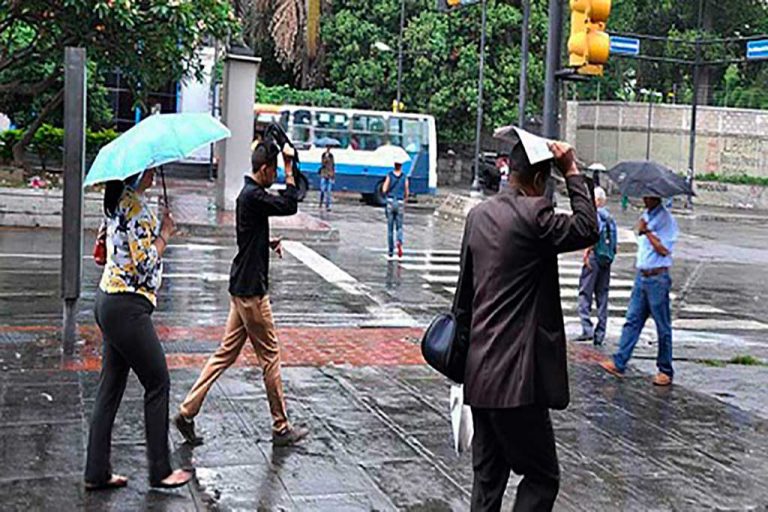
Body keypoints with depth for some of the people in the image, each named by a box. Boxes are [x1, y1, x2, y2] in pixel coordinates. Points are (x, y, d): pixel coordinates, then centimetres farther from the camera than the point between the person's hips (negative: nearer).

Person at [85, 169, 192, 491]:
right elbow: (144, 263, -20)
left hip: (108, 299, 10)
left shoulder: (116, 202, 13)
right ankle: (160, 471, 11)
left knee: (110, 388, 12)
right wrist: (165, 234, -6)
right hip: (127, 307, -10)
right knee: (158, 384, 2)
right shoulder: (135, 205, -17)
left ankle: (97, 473, 17)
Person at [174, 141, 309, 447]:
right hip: (252, 290, -10)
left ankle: (187, 412, 13)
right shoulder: (253, 196, -17)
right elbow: (289, 205, -20)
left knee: (226, 353, 12)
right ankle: (281, 428, 11)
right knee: (270, 358, 1)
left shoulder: (249, 194, 15)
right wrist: (289, 167, -14)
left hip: (242, 287, 10)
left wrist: (269, 243, 10)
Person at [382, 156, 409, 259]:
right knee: (399, 227, 10)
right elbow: (406, 193, 2)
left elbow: (384, 190, -9)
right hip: (400, 203, 0)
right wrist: (405, 205, 17)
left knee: (390, 228, 9)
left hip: (390, 202, 0)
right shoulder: (405, 178, -1)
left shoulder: (389, 175, -4)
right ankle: (399, 242, -21)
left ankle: (390, 250, 10)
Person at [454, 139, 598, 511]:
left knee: (488, 476, 17)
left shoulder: (478, 214, 9)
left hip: (479, 370, 8)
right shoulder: (533, 214, -16)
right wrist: (572, 172, -1)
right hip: (515, 375, -8)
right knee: (542, 478, 3)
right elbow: (588, 229, -3)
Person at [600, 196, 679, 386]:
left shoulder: (666, 219, -12)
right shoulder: (645, 216, 14)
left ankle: (666, 371, 11)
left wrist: (646, 231, -17)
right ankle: (619, 363, 5)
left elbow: (664, 250, -20)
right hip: (641, 276, 8)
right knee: (632, 320, 5)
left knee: (663, 326, 2)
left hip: (657, 278, -8)